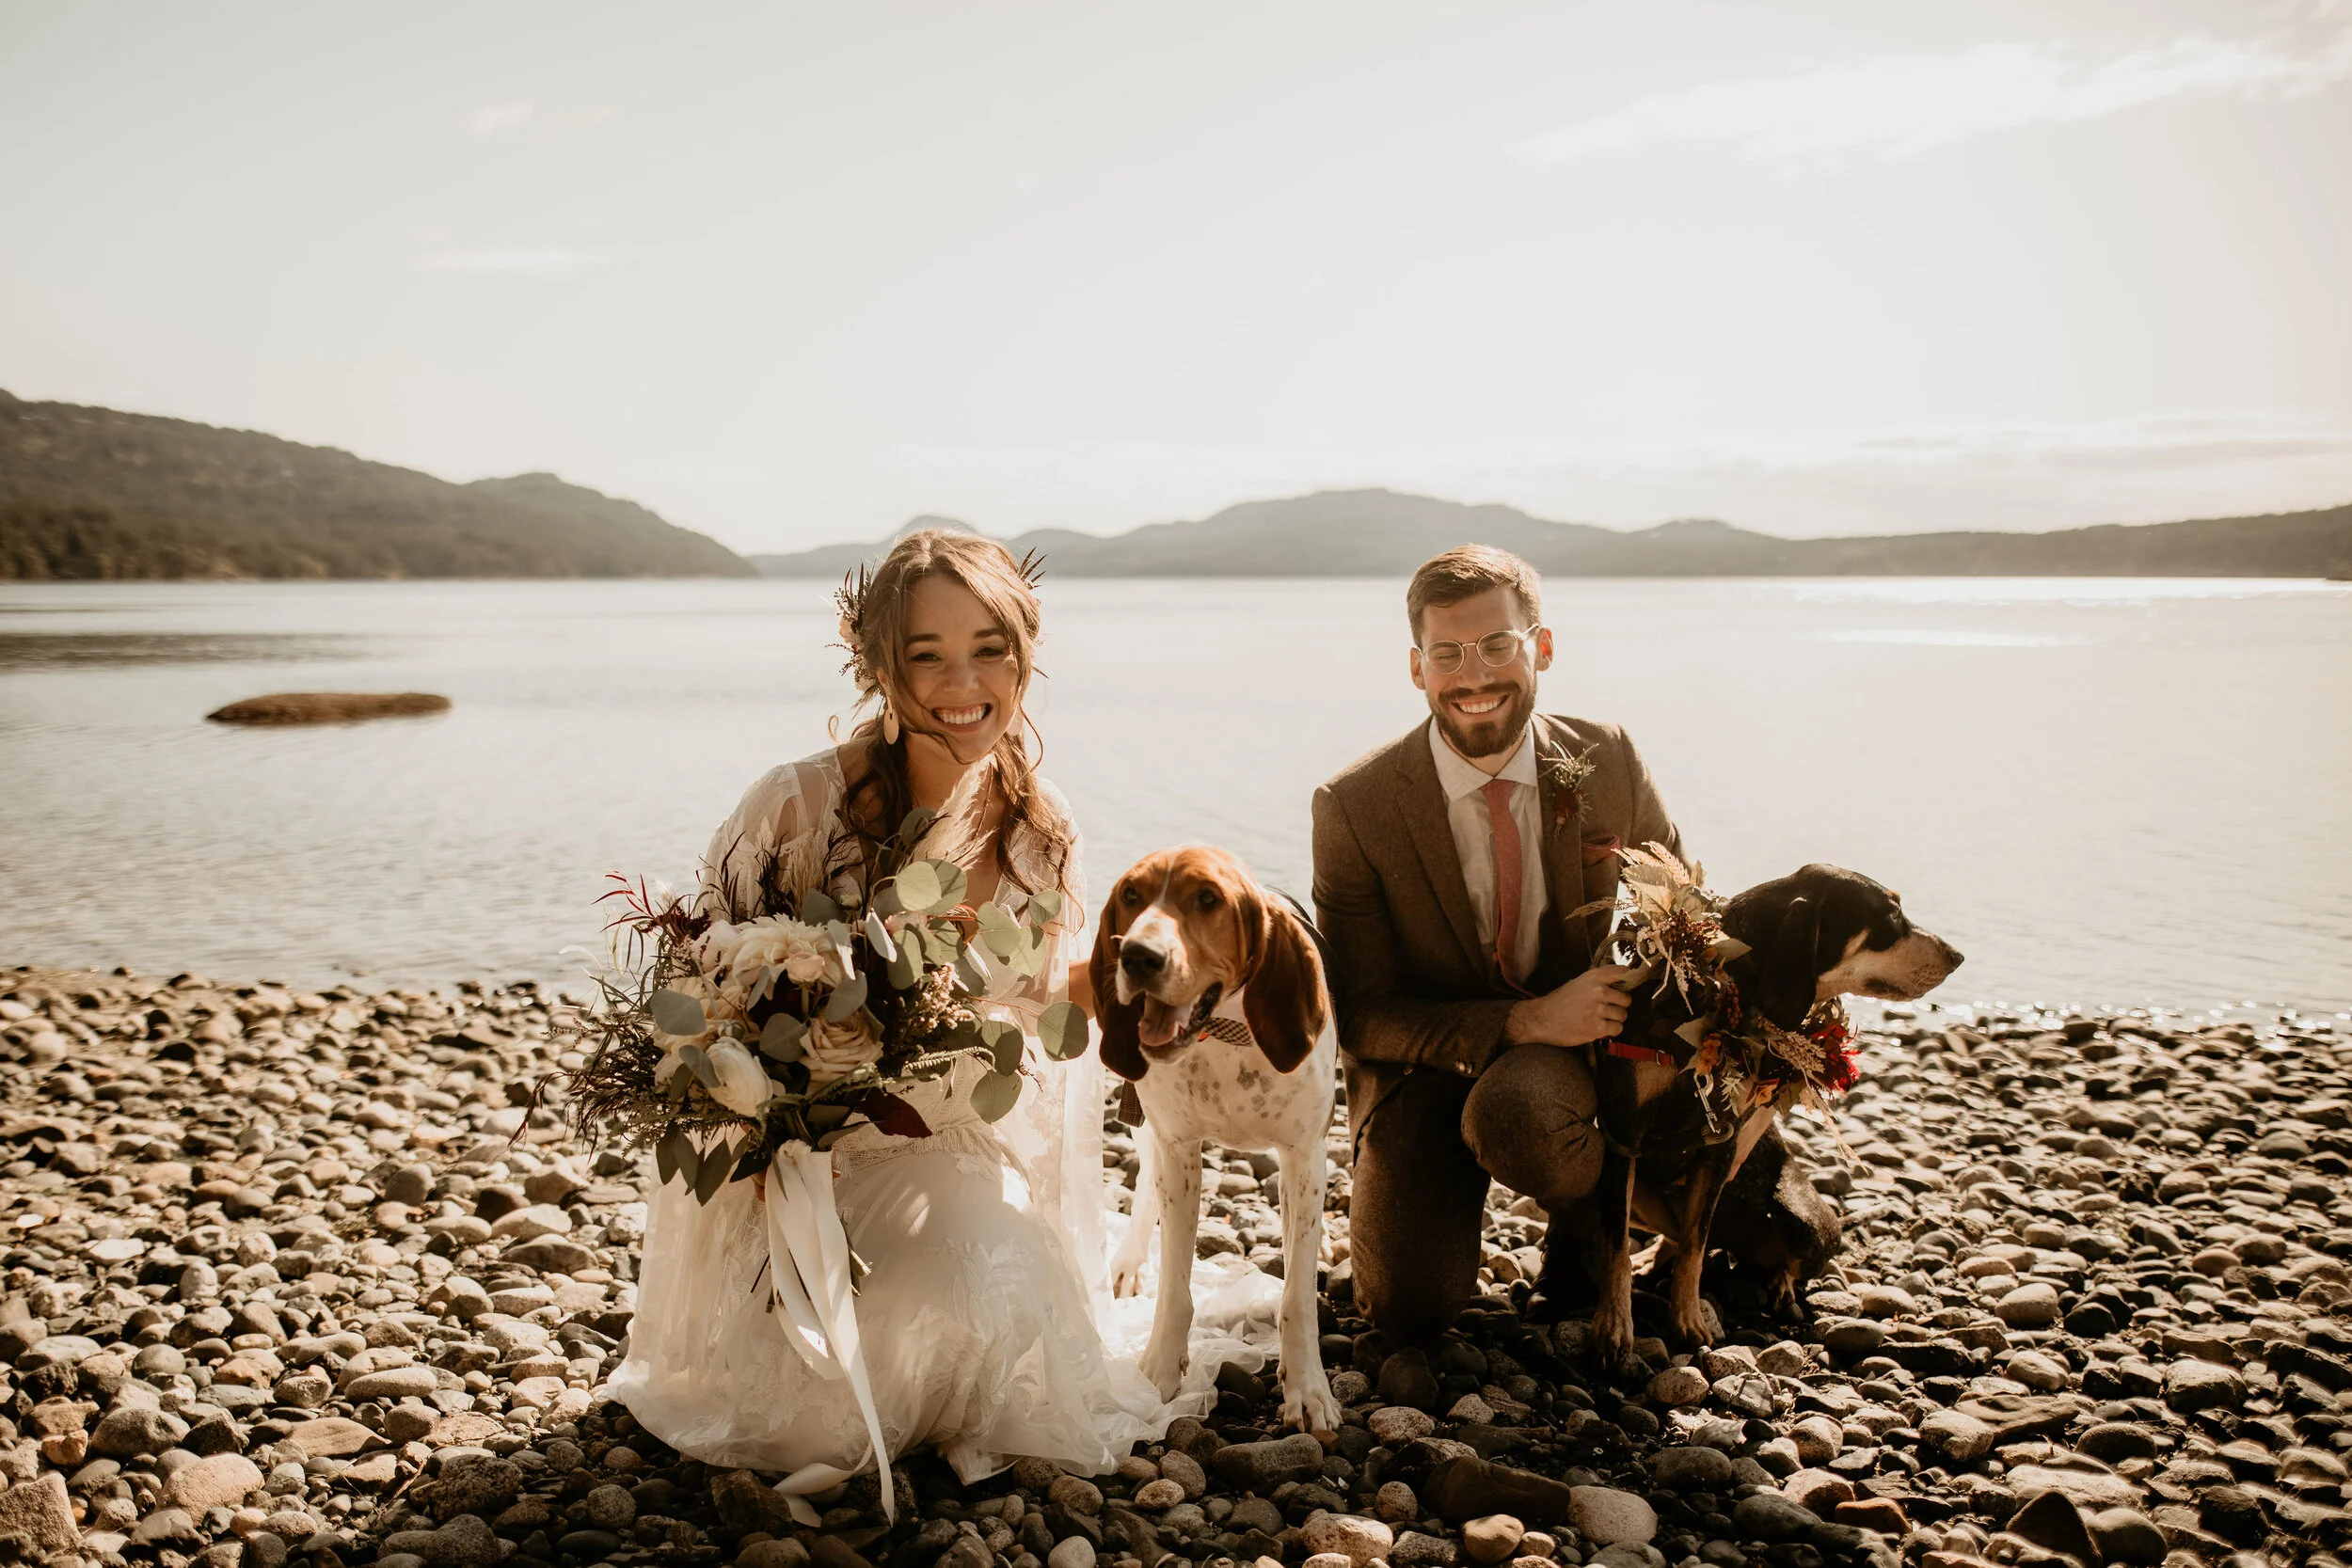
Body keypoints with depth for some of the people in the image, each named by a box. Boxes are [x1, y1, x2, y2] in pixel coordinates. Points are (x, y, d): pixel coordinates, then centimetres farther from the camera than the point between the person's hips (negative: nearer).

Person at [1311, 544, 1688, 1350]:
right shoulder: (1353, 807, -14)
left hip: (1574, 1049, 1)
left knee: (1515, 1112, -36)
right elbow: (1361, 1017, -13)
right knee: (1411, 1312, -19)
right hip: (1421, 1073, 0)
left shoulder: (1607, 762, -7)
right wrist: (1526, 1021, -26)